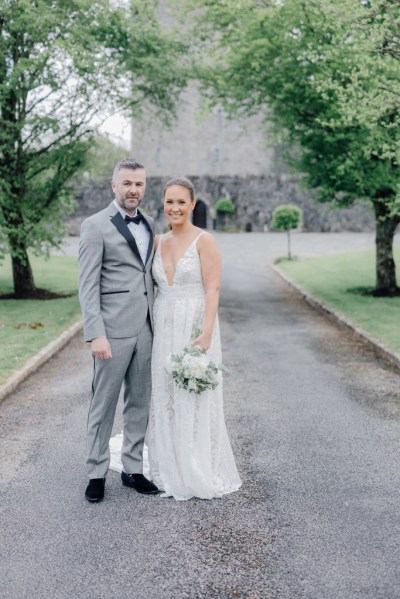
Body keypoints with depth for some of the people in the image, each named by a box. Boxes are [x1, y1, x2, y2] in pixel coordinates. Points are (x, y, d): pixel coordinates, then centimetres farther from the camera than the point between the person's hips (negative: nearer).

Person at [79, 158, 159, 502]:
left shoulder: (149, 225, 13)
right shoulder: (95, 226, -6)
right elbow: (88, 286, -11)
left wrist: (158, 324, 11)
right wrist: (96, 335, -18)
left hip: (145, 329, 6)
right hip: (113, 331, -6)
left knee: (140, 403, 12)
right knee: (104, 404, 3)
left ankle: (133, 470, 24)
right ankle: (96, 474, 16)